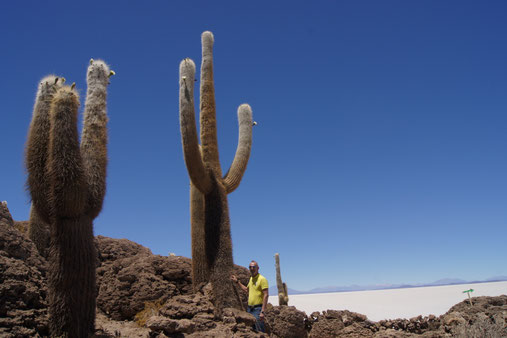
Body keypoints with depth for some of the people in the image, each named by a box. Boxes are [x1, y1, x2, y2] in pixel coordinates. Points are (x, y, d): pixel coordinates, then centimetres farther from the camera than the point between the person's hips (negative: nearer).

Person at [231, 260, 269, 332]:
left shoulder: (262, 279, -11)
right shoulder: (251, 278, 14)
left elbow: (266, 295, -16)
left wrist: (262, 312, -22)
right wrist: (237, 281, 26)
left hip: (257, 309, -8)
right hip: (249, 309, 8)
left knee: (260, 331, -8)